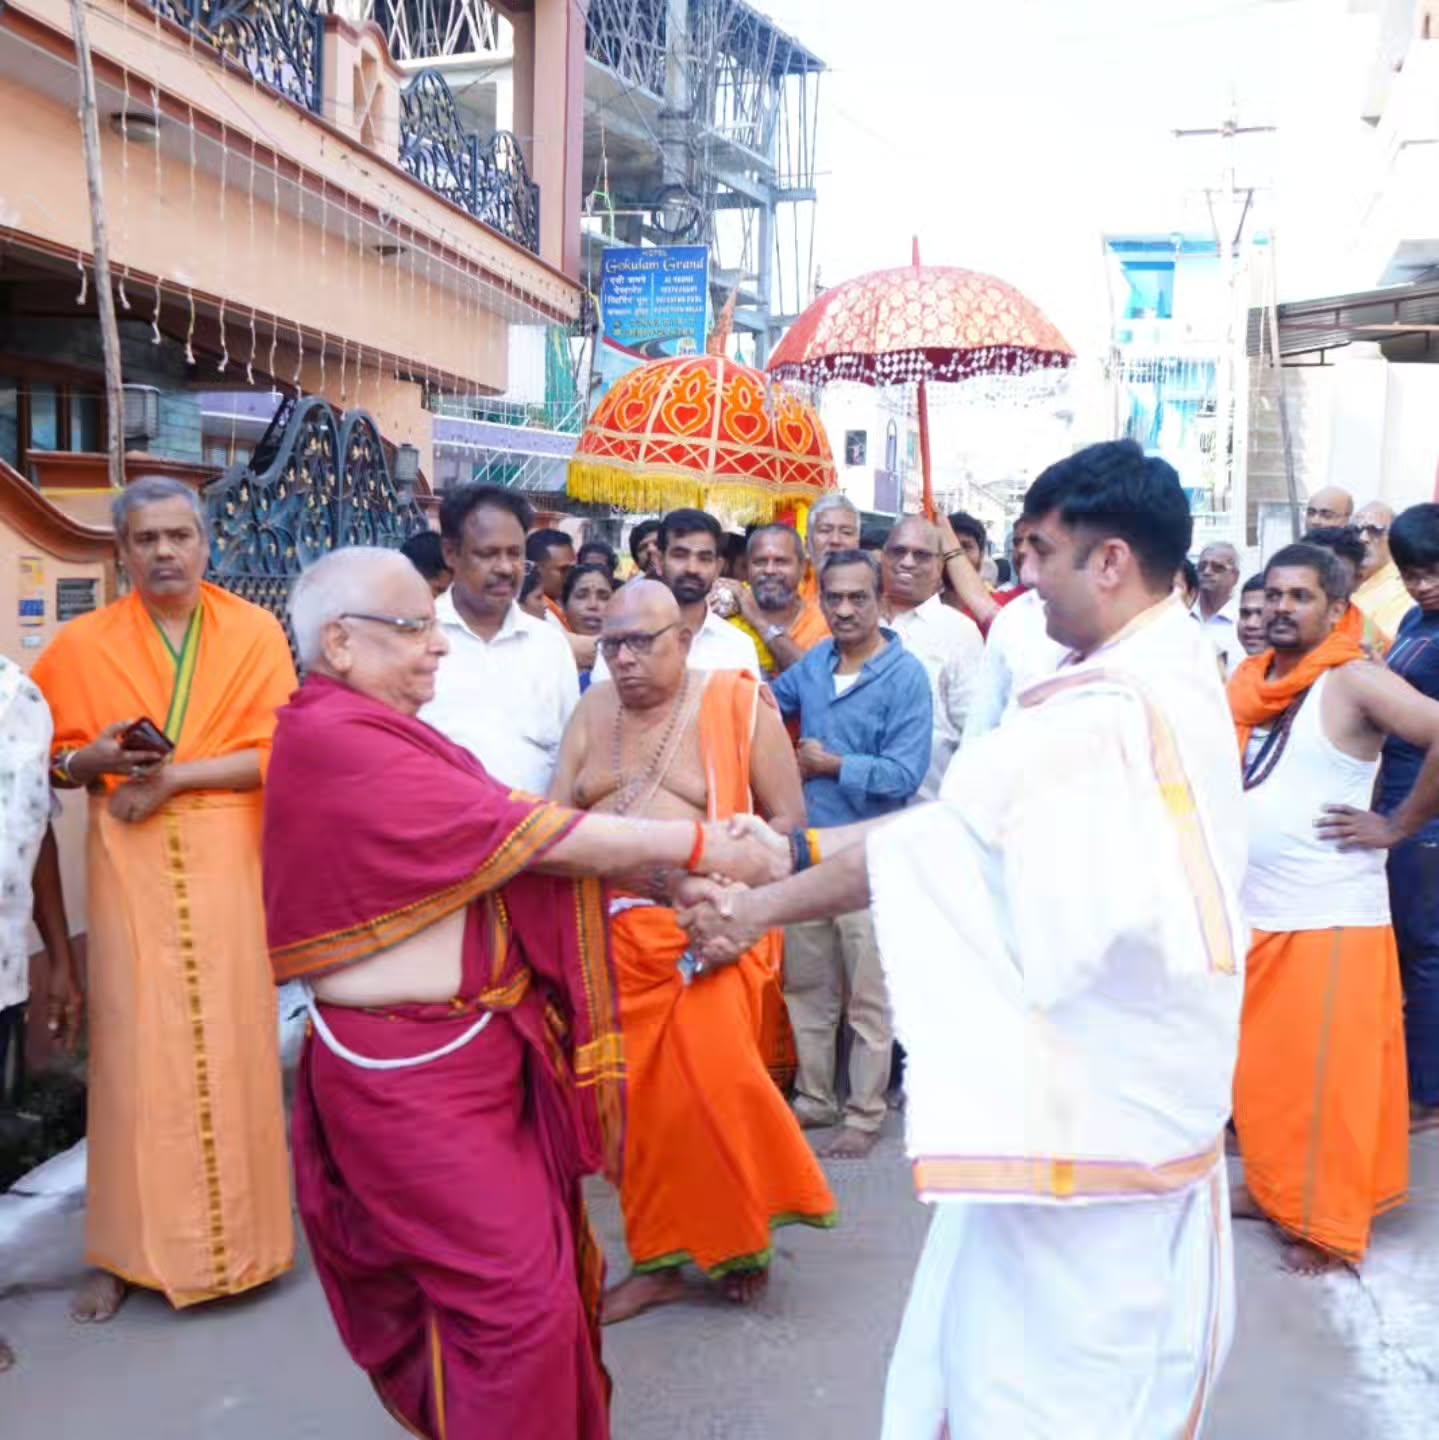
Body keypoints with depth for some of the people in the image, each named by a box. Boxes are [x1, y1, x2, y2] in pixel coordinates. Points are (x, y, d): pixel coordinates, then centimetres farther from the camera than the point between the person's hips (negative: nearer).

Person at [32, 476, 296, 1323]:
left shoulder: (256, 632, 3)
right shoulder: (82, 643, 5)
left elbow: (278, 752, -4)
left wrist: (175, 774, -14)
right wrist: (94, 759, -12)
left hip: (230, 863, 0)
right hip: (130, 866, 1)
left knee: (231, 1042, 2)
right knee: (135, 1050, 0)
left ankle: (236, 1235, 16)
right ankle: (130, 1250, 11)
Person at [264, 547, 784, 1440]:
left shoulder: (378, 731, 11)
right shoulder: (338, 740, -21)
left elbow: (516, 843, 6)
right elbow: (533, 836, -22)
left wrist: (674, 883, -2)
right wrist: (698, 846, -14)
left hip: (473, 1045, 10)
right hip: (413, 1070, -10)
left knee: (546, 1262, 20)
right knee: (514, 1295, -1)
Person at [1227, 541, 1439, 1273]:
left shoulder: (1353, 681, -13)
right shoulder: (1248, 680, 8)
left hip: (1330, 915, -7)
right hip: (1252, 910, 7)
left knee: (1327, 1075, 2)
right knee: (1260, 1068, 15)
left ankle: (1329, 1223, 14)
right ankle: (1274, 1188, 31)